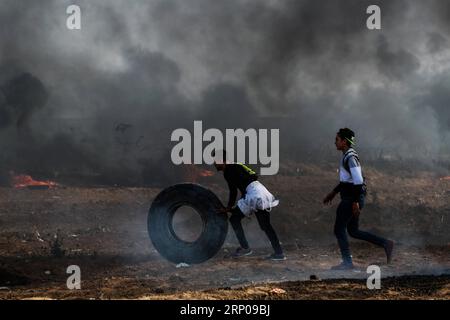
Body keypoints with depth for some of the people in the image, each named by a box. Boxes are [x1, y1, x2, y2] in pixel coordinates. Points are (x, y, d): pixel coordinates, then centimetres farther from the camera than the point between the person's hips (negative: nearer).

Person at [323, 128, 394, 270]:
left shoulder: (350, 157, -17)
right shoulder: (348, 156, 14)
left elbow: (358, 180, -23)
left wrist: (355, 202, -24)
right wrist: (333, 193, 29)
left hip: (351, 198, -10)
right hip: (351, 198, 10)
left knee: (339, 230, 0)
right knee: (353, 231, 15)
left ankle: (347, 262, 5)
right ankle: (386, 244, 13)